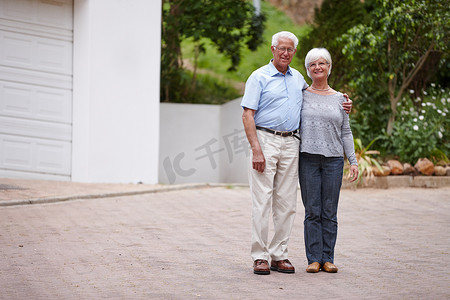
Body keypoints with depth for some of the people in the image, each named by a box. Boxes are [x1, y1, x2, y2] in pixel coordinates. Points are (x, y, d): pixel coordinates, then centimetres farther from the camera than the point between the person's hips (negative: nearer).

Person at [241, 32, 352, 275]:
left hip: (291, 144, 5)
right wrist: (256, 150, -17)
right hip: (265, 140, -5)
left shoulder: (297, 78, 16)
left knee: (286, 203, 4)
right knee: (262, 202, -7)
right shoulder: (259, 77, -1)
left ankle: (279, 255, 10)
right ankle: (260, 257, -3)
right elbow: (247, 116, -7)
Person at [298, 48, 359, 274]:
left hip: (333, 159, 1)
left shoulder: (339, 99, 11)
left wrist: (353, 161, 5)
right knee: (312, 211, -2)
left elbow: (346, 133, 12)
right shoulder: (301, 96, 7)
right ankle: (313, 259, 3)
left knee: (330, 212, 2)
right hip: (308, 157, -1)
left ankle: (328, 258, 8)